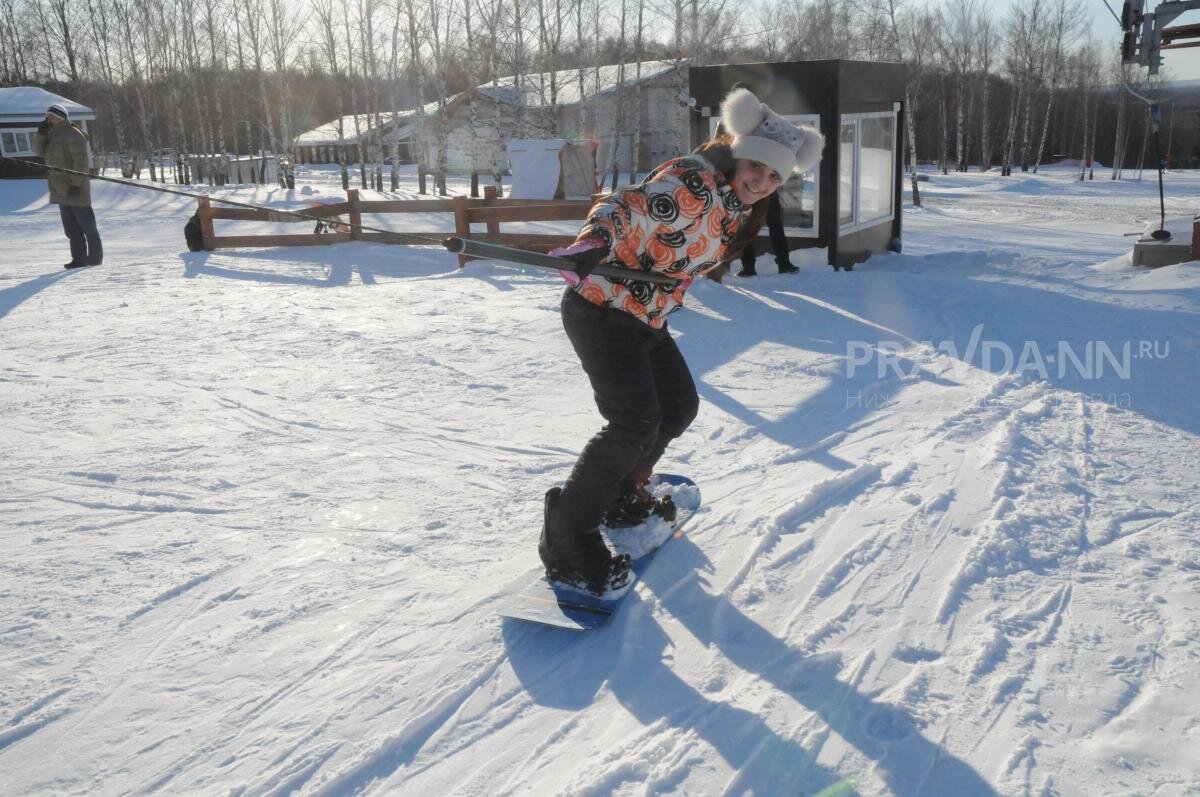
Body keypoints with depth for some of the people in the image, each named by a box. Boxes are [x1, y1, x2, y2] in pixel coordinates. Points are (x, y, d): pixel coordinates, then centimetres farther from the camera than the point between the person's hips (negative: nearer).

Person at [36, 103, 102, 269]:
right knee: (71, 228, 8)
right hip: (62, 191, 9)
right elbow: (42, 153, 15)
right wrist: (41, 134, 1)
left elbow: (81, 161, -18)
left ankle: (96, 257, 7)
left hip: (76, 189, -9)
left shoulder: (72, 134, -12)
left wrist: (76, 183, -21)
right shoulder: (53, 135, 16)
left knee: (87, 225, -1)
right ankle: (79, 258, 11)